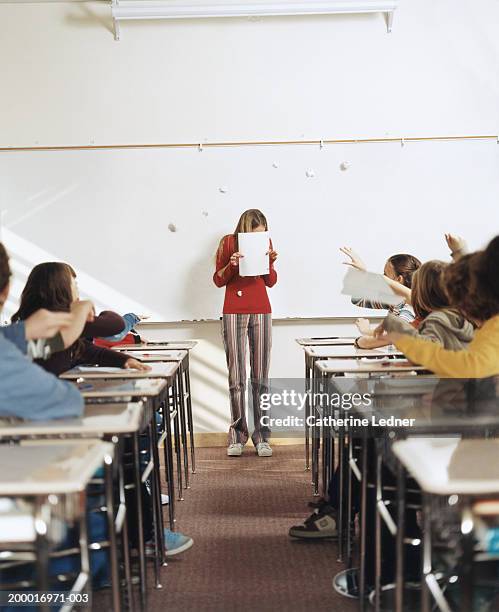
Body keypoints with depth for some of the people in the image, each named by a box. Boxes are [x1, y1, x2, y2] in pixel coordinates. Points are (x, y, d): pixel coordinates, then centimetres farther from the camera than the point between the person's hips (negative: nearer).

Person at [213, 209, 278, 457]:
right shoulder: (228, 242, -1)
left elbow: (271, 281, 9)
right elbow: (218, 280, 2)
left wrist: (270, 261, -9)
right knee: (236, 377, -2)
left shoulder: (265, 242, 6)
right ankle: (237, 435, 7)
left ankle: (262, 435, 7)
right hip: (234, 313, -2)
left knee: (260, 377, 1)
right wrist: (231, 264, -16)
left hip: (261, 312, 2)